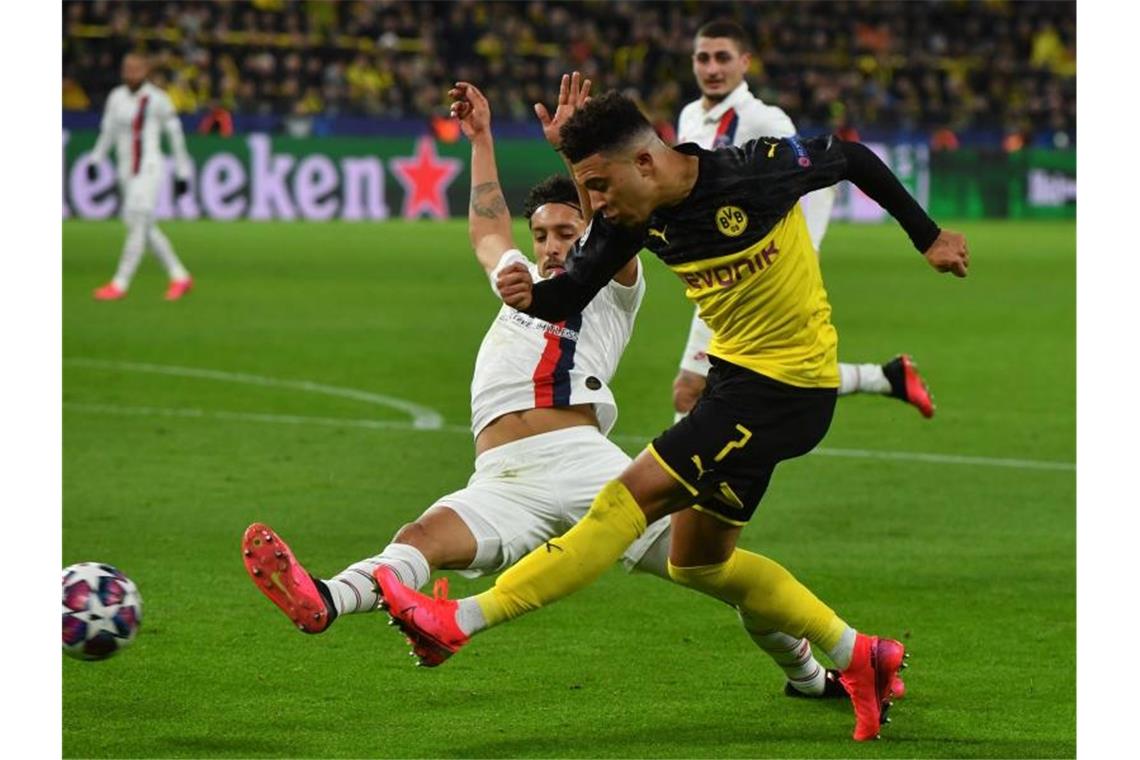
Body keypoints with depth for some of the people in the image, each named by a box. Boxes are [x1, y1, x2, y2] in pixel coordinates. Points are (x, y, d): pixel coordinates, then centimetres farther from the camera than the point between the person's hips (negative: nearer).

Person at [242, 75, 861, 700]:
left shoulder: (613, 291, 18)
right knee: (428, 535, -29)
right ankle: (323, 603, -58)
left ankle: (806, 673, 9)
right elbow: (486, 231, 53)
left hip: (580, 459, -3)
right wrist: (480, 138, 59)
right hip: (502, 483, 3)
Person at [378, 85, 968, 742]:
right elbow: (572, 295, -4)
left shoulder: (756, 171, -21)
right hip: (735, 371, 9)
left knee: (633, 497, -15)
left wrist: (927, 236, 6)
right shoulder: (635, 218, -4)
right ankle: (860, 656, 21)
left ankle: (462, 621, -17)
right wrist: (530, 295, -28)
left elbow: (853, 157, -6)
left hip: (787, 386, -9)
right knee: (698, 561, 12)